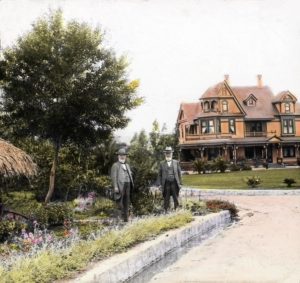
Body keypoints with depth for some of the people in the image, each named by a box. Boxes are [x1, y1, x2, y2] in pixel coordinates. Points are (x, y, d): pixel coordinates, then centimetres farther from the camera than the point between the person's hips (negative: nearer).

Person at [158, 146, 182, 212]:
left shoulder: (176, 162, 10)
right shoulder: (162, 163, 10)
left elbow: (179, 173, 9)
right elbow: (159, 175, 10)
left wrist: (180, 183, 3)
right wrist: (160, 184, 1)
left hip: (174, 183, 0)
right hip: (166, 184, 0)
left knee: (176, 199, 2)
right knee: (166, 199, 2)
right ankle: (166, 211, 8)